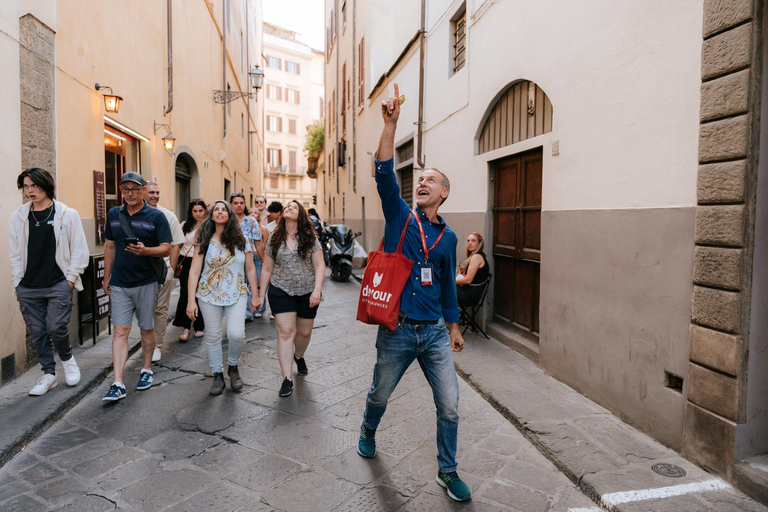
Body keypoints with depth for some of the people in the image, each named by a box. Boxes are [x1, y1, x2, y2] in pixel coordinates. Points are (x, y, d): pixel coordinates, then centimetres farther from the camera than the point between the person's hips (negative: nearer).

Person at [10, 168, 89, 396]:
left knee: (56, 328, -7)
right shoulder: (18, 217, 7)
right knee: (37, 332, 7)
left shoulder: (67, 215, -2)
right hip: (28, 288, 4)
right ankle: (48, 373, 22)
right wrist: (17, 282, 6)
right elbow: (15, 254, 11)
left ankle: (67, 359, 23)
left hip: (58, 285, -3)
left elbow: (79, 250, -2)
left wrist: (70, 279, -6)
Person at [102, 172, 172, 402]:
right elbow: (110, 247, 15)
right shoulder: (113, 215, 8)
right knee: (120, 331, -2)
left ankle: (146, 369, 29)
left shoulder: (156, 216, -5)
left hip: (146, 282, -3)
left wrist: (145, 250, -27)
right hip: (119, 283, 3)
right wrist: (106, 277, 14)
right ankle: (118, 384, -1)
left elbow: (166, 249, -8)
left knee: (147, 329, 10)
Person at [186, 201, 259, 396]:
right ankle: (218, 376, 24)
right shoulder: (204, 241, -1)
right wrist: (191, 300, -9)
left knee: (236, 334, -13)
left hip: (237, 295, 0)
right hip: (209, 295, 0)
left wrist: (254, 296, 5)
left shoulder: (241, 241, 2)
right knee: (212, 336, 6)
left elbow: (250, 270, 7)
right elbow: (194, 271, -3)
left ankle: (233, 367, 16)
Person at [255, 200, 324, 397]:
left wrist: (317, 290, -14)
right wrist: (261, 295, 8)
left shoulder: (310, 238, -1)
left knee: (304, 332, 12)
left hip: (307, 292, 0)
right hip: (281, 292, 0)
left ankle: (299, 356, 44)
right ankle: (287, 378, -4)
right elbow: (267, 269, 8)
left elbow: (319, 265, -4)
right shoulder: (274, 239, 3)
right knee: (286, 332, -8)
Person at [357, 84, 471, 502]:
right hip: (398, 329, -2)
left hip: (435, 331, 2)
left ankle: (447, 471, 25)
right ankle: (367, 432, 50)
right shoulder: (400, 217, -1)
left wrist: (454, 327, 19)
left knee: (449, 406, 3)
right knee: (380, 396, 17)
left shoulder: (448, 237, 7)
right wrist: (390, 124, -25)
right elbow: (385, 174, -16)